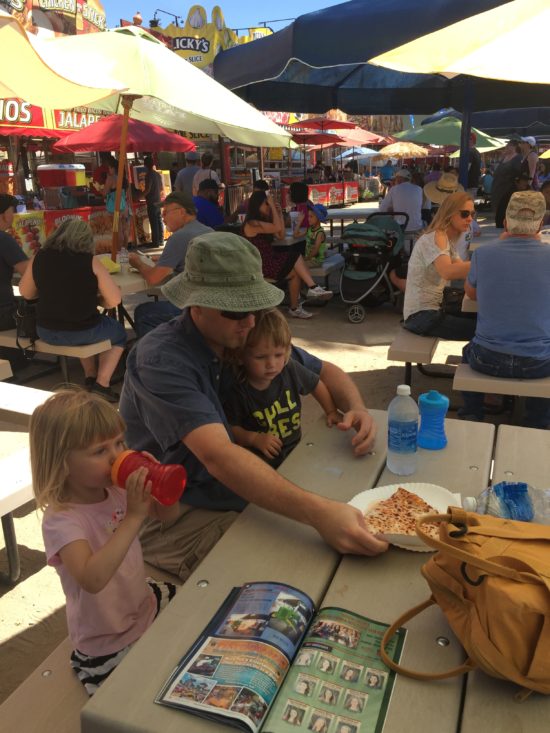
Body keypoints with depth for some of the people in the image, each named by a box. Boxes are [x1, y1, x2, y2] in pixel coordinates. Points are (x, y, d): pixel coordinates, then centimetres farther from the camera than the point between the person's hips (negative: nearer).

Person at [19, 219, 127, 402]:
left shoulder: (40, 257, 0)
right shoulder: (89, 261, -11)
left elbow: (25, 292, 13)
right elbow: (114, 300, -11)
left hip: (46, 332, 5)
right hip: (82, 331, -4)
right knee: (118, 331, 26)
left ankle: (90, 377, 35)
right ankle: (102, 384, 16)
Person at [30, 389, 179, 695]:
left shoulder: (117, 491, -10)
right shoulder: (60, 520, -28)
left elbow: (165, 513, 4)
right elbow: (92, 579, -43)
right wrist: (133, 517, -43)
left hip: (147, 605, 7)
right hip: (108, 647, -6)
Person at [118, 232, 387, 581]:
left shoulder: (246, 337, 0)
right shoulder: (160, 360, -23)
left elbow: (325, 371, 11)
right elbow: (218, 457, -35)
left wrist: (357, 408, -12)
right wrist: (317, 512, -46)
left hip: (245, 496, 7)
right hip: (176, 517, -7)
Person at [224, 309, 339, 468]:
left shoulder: (290, 370, -6)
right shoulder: (238, 391, -17)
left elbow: (317, 385, 13)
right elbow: (231, 428, -8)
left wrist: (331, 412, 10)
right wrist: (254, 438, -21)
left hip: (295, 447, 4)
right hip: (261, 459, -3)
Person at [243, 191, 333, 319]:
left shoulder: (263, 220, 16)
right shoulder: (252, 223, -15)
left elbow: (281, 236, 13)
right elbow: (277, 228, -23)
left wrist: (280, 213, 7)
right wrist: (273, 207, -16)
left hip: (268, 259, 9)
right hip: (260, 264, -9)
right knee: (295, 273, -17)